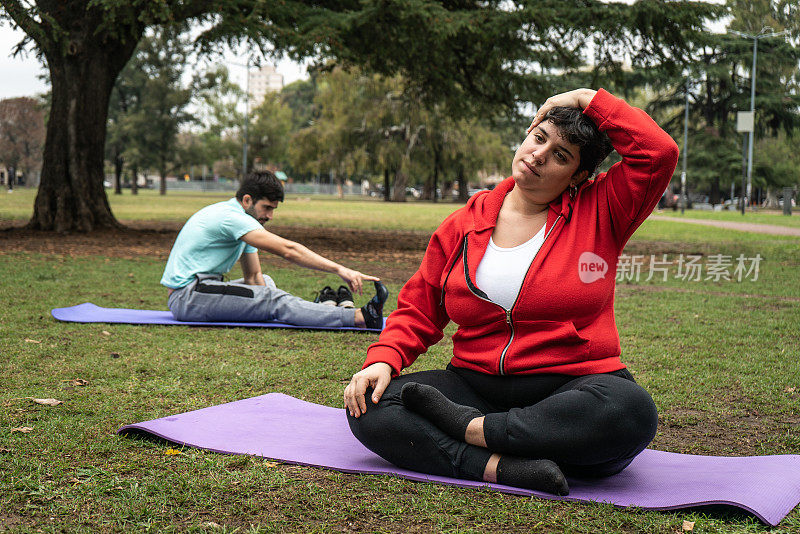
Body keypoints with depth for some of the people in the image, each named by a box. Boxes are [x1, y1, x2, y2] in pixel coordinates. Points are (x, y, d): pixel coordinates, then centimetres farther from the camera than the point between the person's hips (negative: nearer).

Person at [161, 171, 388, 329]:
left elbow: (253, 276, 14)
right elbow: (288, 250, -25)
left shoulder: (241, 221, 14)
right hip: (186, 297, -11)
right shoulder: (231, 217, -17)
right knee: (275, 299, -23)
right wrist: (339, 269, -29)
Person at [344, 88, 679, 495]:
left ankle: (471, 430, -24)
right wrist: (383, 360, -6)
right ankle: (498, 467, -33)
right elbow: (417, 311, 13)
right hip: (475, 383, 2)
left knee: (631, 409, -36)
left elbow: (659, 153, -10)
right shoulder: (464, 224, 11)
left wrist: (588, 98, -1)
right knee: (369, 404, -19)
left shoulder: (600, 212, 5)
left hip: (570, 388, -2)